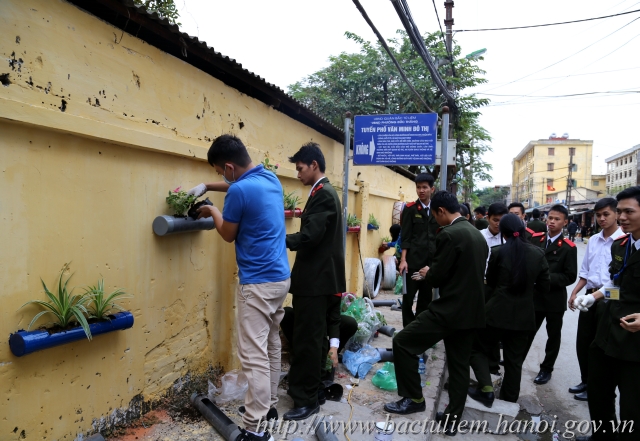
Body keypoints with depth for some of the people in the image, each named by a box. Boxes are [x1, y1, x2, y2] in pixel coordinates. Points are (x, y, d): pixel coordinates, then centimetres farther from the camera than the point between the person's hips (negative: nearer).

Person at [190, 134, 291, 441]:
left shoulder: (239, 191, -18)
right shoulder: (271, 179, 8)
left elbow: (229, 235, -4)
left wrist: (212, 211, 13)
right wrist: (208, 187, 28)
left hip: (257, 283, -9)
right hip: (280, 277, 9)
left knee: (253, 355, -4)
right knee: (271, 346, 18)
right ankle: (269, 405, 32)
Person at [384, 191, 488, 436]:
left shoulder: (448, 235, -16)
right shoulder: (477, 234, 12)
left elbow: (437, 277, -17)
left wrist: (426, 273, 6)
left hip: (450, 309, -9)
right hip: (472, 310, 9)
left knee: (402, 342, 1)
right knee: (460, 365, 15)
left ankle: (413, 398, 10)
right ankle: (452, 419, 25)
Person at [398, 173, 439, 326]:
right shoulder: (410, 209, 0)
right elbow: (405, 237, -5)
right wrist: (403, 259, -14)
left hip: (431, 261, 4)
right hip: (413, 260, -4)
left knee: (426, 297, 10)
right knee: (408, 297, 0)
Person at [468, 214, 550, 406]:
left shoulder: (498, 252, -10)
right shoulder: (538, 253, -2)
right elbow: (544, 286, 4)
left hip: (498, 313, -3)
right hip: (524, 315, 4)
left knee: (479, 350, 14)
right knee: (515, 361, 14)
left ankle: (486, 388, -2)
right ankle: (509, 401, 23)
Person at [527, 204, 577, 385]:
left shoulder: (568, 247, -10)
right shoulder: (535, 239, 1)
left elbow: (570, 277, -11)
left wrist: (548, 278, -22)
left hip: (555, 299, -2)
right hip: (534, 295, 2)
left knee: (553, 336, 14)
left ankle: (546, 369, 30)